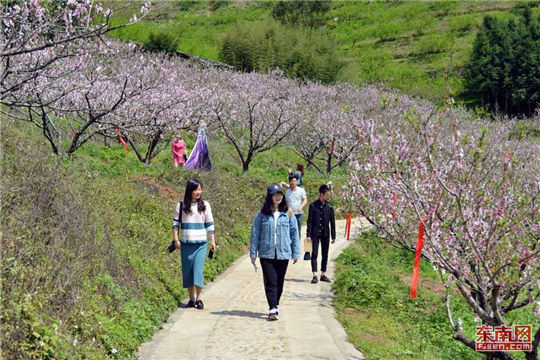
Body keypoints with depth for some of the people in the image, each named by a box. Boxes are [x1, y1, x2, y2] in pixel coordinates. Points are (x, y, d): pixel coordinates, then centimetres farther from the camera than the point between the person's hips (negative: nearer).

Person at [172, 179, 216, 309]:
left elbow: (210, 224, 6)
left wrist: (212, 241, 3)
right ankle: (191, 298, 17)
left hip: (201, 244, -1)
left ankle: (199, 298, 0)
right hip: (186, 244, 1)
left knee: (198, 271, -10)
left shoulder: (205, 205, 4)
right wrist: (176, 239, -1)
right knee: (187, 271, 6)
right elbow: (175, 223, 5)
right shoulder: (181, 206, 3)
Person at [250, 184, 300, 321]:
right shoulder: (262, 214, 0)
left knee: (279, 282, 10)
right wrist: (253, 253, 1)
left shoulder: (288, 213, 3)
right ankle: (273, 309, -9)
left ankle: (275, 305, 25)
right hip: (266, 253, -2)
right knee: (270, 282, -7)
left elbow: (294, 233, 7)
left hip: (283, 253, 2)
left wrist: (296, 253, 5)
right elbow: (255, 233, 3)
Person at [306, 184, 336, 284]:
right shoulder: (313, 206, -4)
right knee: (314, 254, -6)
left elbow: (332, 222, 6)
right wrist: (308, 234, -7)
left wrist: (333, 236, 5)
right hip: (315, 233, -3)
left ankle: (323, 274, 19)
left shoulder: (329, 207, 2)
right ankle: (315, 275, -6)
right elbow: (310, 221, -3)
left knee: (325, 255, 9)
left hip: (325, 234, 3)